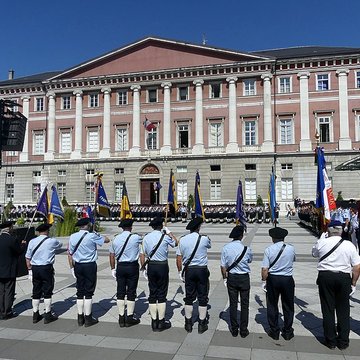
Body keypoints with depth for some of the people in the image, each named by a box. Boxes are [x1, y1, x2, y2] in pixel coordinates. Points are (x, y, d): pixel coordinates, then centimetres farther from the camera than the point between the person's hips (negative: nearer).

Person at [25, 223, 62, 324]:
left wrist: (30, 269, 14)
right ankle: (48, 315, 10)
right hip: (46, 268, -4)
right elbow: (60, 245, 15)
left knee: (36, 292, 12)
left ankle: (35, 315, 20)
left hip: (34, 268, 4)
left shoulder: (32, 242, 4)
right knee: (47, 292, 5)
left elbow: (27, 257, 6)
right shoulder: (52, 241, -7)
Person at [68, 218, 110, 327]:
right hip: (90, 266, -5)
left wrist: (72, 267, 15)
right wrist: (97, 234, 16)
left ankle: (80, 318, 20)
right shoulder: (92, 236, -11)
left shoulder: (72, 237, 3)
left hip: (78, 266, 5)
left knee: (80, 291, 12)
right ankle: (88, 318, 9)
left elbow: (69, 254, 7)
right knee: (89, 292, 3)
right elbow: (107, 240, 1)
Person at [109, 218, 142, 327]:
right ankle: (129, 318, 12)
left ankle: (121, 318, 17)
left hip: (120, 267, 4)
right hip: (132, 266, -3)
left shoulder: (116, 239, 2)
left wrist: (113, 269, 14)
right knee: (131, 292, 5)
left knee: (120, 292, 10)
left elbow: (112, 255, 6)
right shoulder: (135, 237, -10)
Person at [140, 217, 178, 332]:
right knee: (162, 294, 5)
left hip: (151, 266, 3)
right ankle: (161, 322, 10)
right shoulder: (165, 236, -8)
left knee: (152, 294, 11)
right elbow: (176, 243, 12)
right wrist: (169, 232, 20)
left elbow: (142, 254, 2)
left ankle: (154, 322, 17)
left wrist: (143, 268, 11)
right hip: (162, 266, -3)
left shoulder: (146, 237, 2)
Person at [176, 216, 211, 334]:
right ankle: (202, 324, 16)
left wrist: (180, 271, 9)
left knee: (189, 297, 12)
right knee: (202, 297, 8)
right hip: (202, 270, -2)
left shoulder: (183, 240, -2)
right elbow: (209, 245, 15)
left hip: (188, 270, 3)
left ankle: (188, 324, 21)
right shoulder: (204, 239, -9)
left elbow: (179, 258, 0)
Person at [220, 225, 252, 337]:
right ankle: (243, 330, 20)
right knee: (244, 304, 12)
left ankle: (234, 329, 23)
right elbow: (250, 260, 4)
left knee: (233, 304, 13)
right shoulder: (246, 249, -17)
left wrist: (225, 278, 7)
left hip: (231, 277, 2)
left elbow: (223, 266, -6)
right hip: (244, 278, -2)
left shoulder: (226, 248, -11)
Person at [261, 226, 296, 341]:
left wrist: (264, 281, -1)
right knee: (288, 306, 16)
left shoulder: (269, 249, -12)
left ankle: (274, 331, 23)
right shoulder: (291, 248, -7)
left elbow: (264, 269, -13)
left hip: (272, 280, -1)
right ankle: (287, 332, 26)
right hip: (287, 280, 1)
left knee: (272, 306, 13)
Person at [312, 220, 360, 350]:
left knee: (328, 310, 10)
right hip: (344, 278, 1)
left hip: (325, 277, 0)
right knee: (343, 310, 13)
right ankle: (343, 342, 22)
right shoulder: (349, 245, -4)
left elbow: (314, 253, 17)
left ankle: (330, 341, 19)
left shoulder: (322, 243, -6)